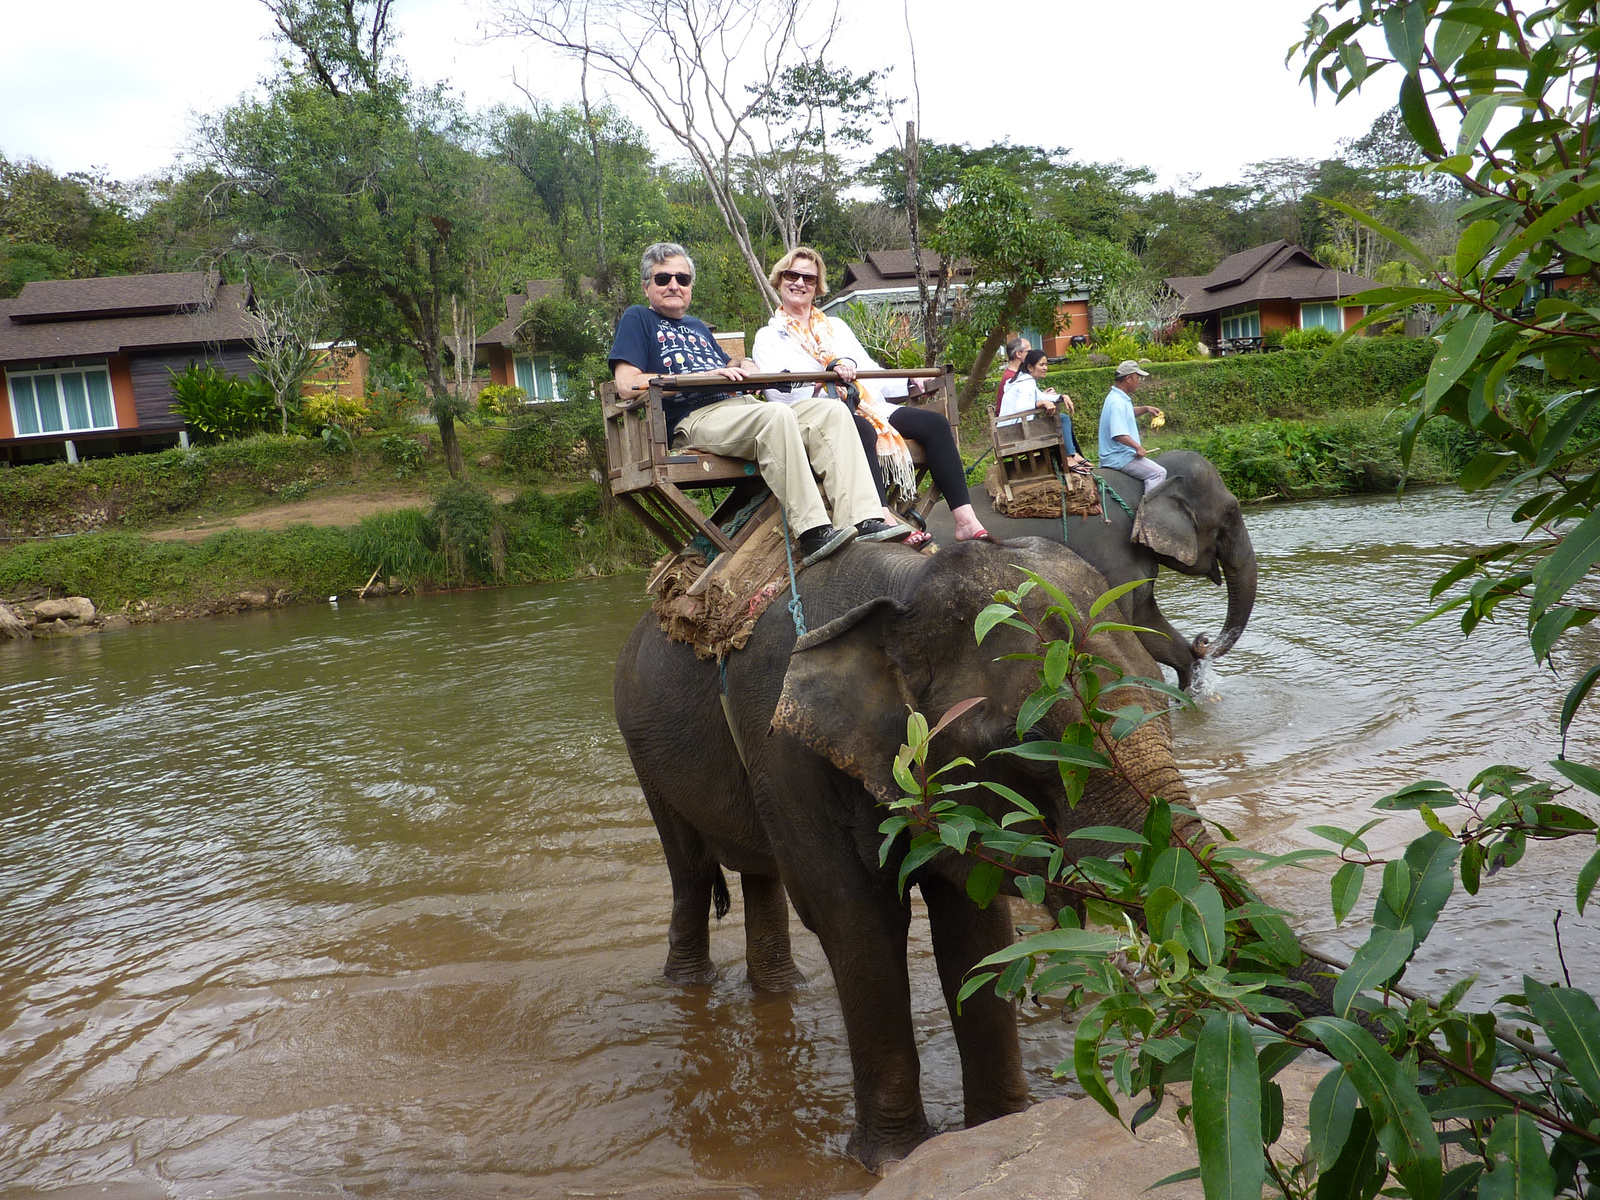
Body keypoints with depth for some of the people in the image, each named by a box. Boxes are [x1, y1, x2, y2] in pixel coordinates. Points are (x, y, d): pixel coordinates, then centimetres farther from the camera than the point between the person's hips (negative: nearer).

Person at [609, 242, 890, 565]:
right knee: (776, 414, -36)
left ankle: (864, 521, -29)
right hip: (693, 419, -8)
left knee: (830, 411, -14)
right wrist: (705, 375, -10)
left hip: (742, 406, 8)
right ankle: (812, 533, -41)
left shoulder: (698, 327, 35)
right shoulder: (638, 319, 12)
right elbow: (627, 384, -4)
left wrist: (743, 367, 13)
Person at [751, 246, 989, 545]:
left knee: (934, 423, -16)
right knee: (861, 430, -40)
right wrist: (829, 373, -22)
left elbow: (871, 373, 25)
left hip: (868, 407, 6)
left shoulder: (836, 326, 29)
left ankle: (965, 521, -25)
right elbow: (778, 391, -6)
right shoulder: (768, 337, 12)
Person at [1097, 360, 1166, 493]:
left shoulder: (1121, 399, 13)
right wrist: (1137, 447, -23)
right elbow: (1118, 434, -30)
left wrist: (1146, 409, 19)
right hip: (1119, 457, -11)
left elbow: (1129, 413, 34)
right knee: (1158, 473, -17)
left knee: (1157, 470, 23)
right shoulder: (1117, 403, -21)